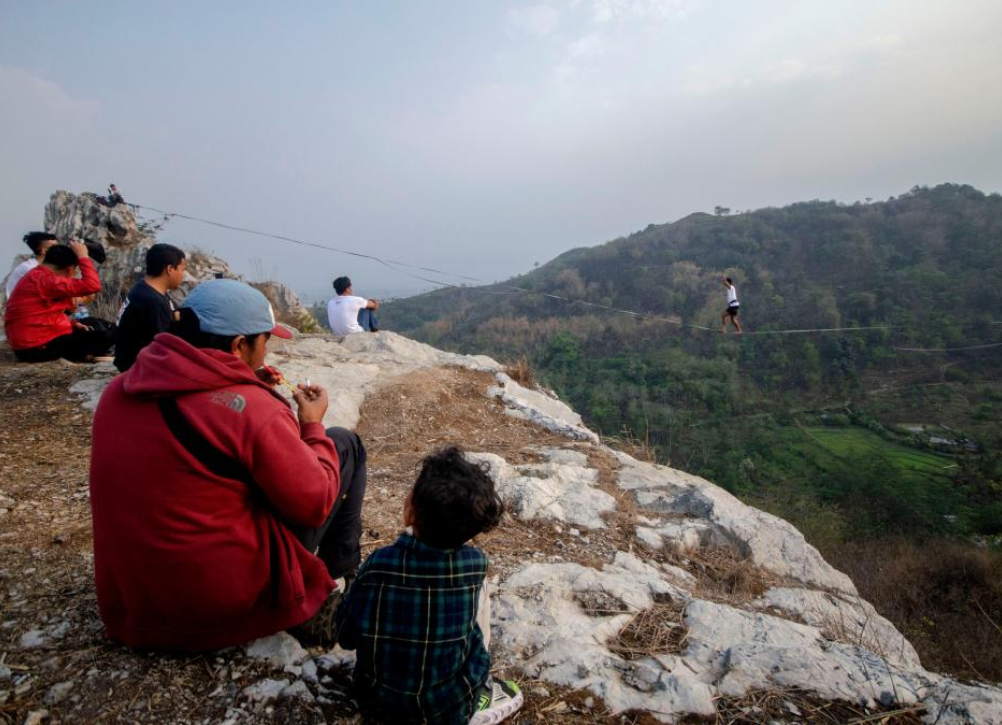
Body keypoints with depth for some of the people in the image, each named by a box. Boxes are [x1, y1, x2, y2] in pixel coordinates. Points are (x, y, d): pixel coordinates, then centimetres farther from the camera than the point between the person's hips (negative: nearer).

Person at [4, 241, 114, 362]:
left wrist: (72, 323, 5)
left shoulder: (37, 277, 14)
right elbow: (92, 286, -29)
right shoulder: (44, 280, -20)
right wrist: (83, 256, -18)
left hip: (33, 342, 11)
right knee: (105, 336, -13)